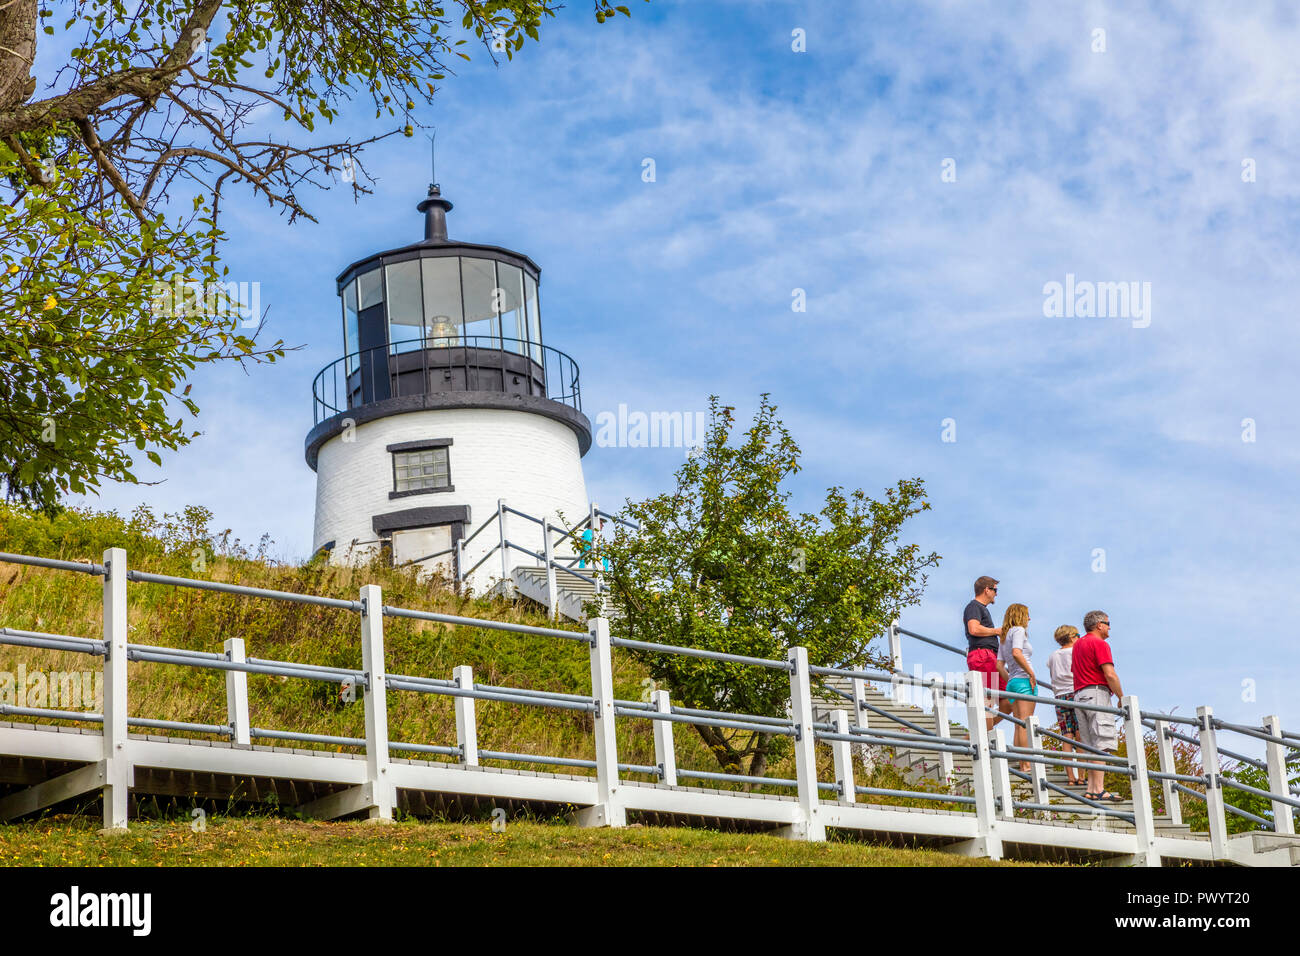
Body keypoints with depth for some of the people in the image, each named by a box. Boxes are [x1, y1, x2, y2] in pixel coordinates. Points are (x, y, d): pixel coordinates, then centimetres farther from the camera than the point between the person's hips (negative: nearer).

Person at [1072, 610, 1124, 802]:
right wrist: (1122, 698, -6)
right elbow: (1110, 674, -14)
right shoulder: (1100, 644, -6)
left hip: (1079, 694, 9)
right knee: (1102, 743, -13)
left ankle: (1091, 788, 1)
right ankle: (1098, 789, -21)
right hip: (1097, 693, -9)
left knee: (1090, 745, 7)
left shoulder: (1077, 644, 22)